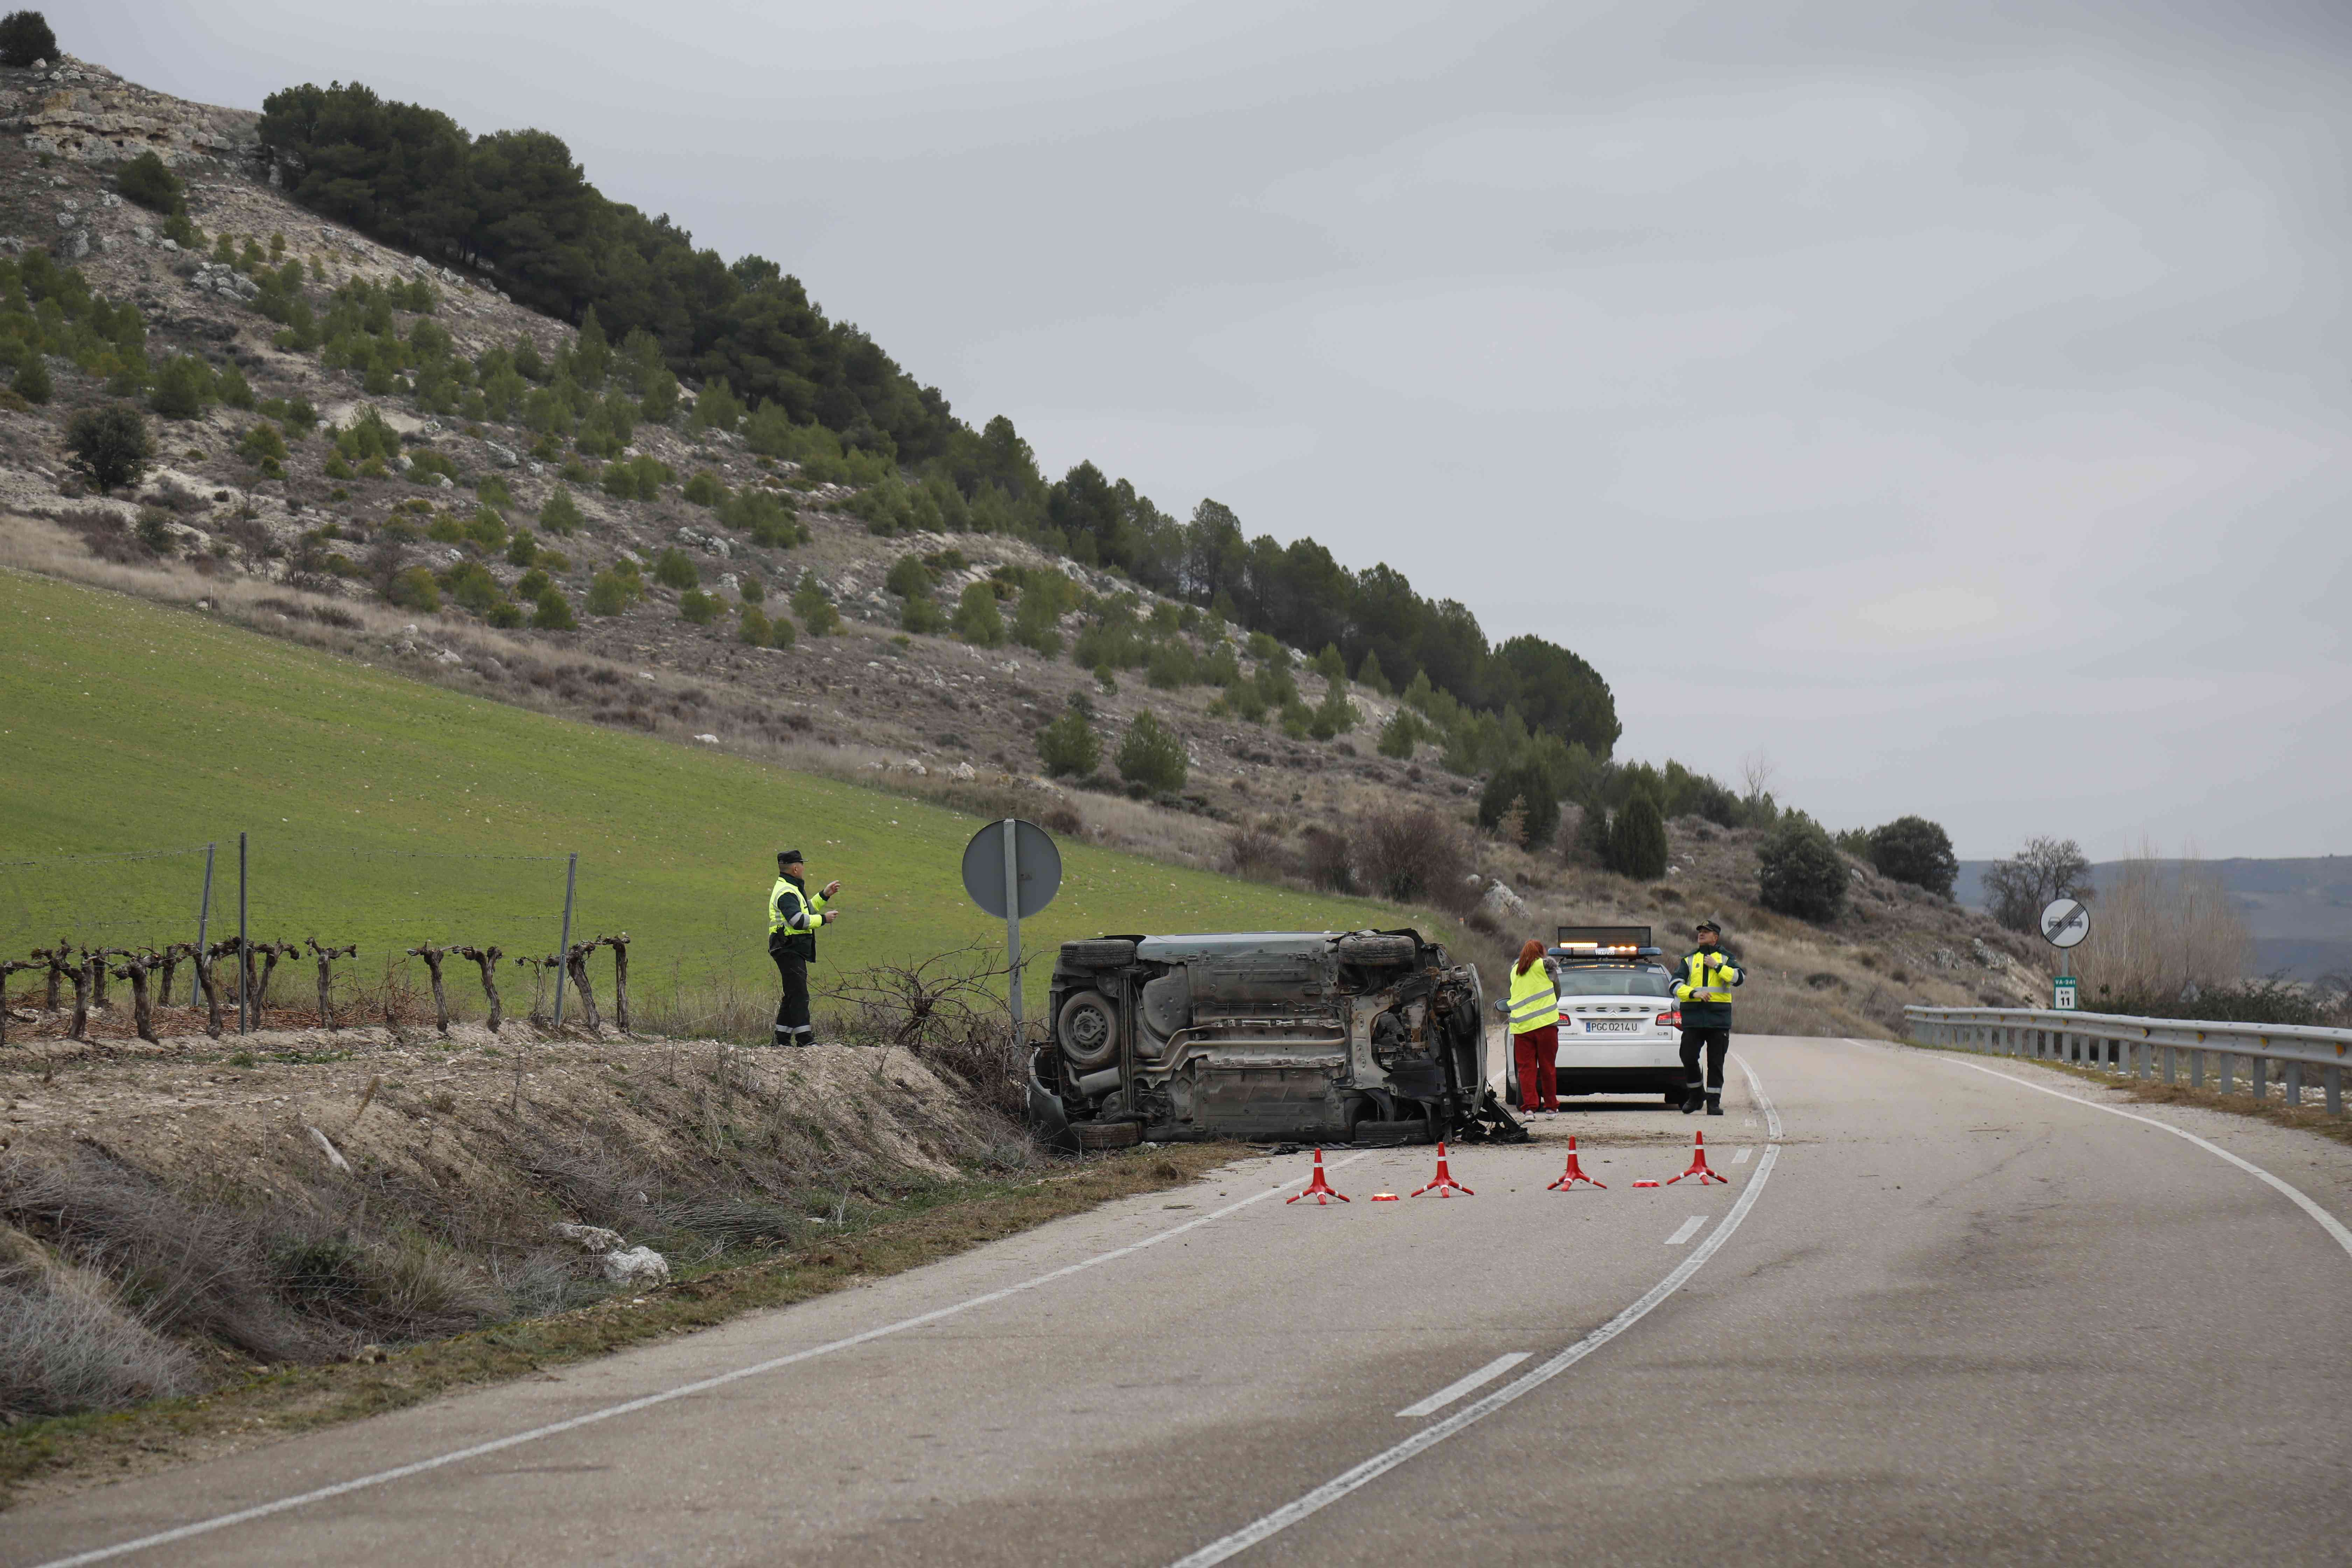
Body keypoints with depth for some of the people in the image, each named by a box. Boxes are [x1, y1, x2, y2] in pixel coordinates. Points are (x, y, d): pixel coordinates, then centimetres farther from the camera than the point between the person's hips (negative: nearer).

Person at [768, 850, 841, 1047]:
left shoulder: (790, 890, 20)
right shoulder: (786, 893, -15)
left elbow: (804, 910, 32)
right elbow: (799, 921, -25)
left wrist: (825, 896, 30)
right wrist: (824, 919, -14)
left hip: (793, 950, 11)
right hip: (790, 949, -11)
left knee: (792, 995, 14)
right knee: (799, 995, -13)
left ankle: (782, 1039, 17)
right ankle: (805, 1039, -17)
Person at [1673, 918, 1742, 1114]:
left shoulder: (1726, 959, 10)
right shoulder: (1689, 960, 14)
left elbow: (1739, 978, -8)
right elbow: (1676, 986, 2)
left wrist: (1716, 966, -10)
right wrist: (1694, 993, -16)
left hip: (1719, 1018, -1)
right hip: (1693, 1018, 1)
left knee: (1716, 1062, -1)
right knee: (1689, 1058, -5)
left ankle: (1714, 1102, 4)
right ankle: (1696, 1094, 14)